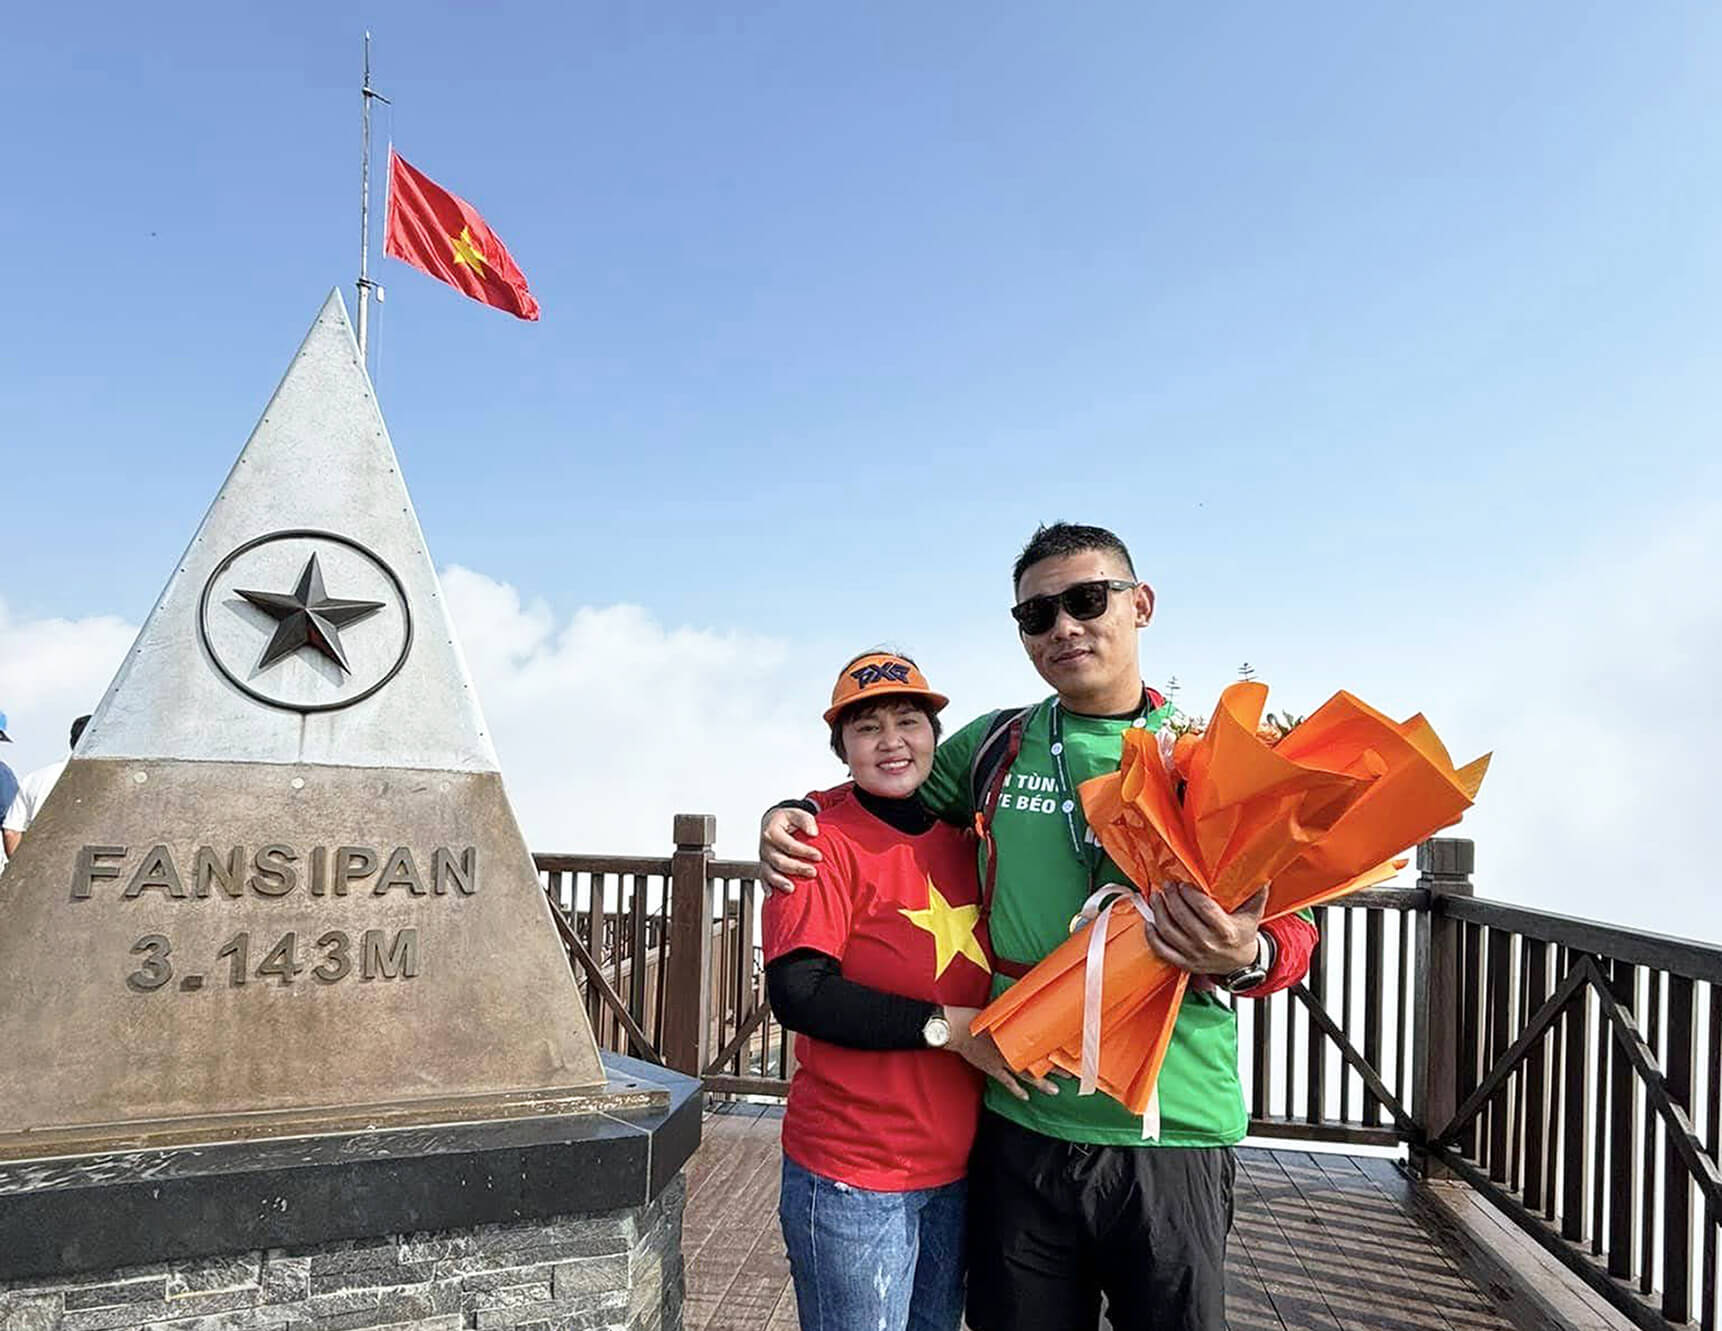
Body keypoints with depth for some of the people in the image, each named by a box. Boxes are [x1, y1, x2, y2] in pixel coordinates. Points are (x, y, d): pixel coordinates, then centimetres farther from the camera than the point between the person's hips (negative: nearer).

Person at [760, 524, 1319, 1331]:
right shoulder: (995, 748, 3)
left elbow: (1293, 929, 1)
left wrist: (1246, 956, -22)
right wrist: (795, 817, -2)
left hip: (1172, 1136, -1)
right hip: (1020, 1126, 2)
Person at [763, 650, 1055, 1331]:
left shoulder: (962, 842, 7)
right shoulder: (824, 842, -11)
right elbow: (798, 992, -22)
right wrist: (947, 1027, -21)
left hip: (957, 1169, 6)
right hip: (852, 1177, -6)